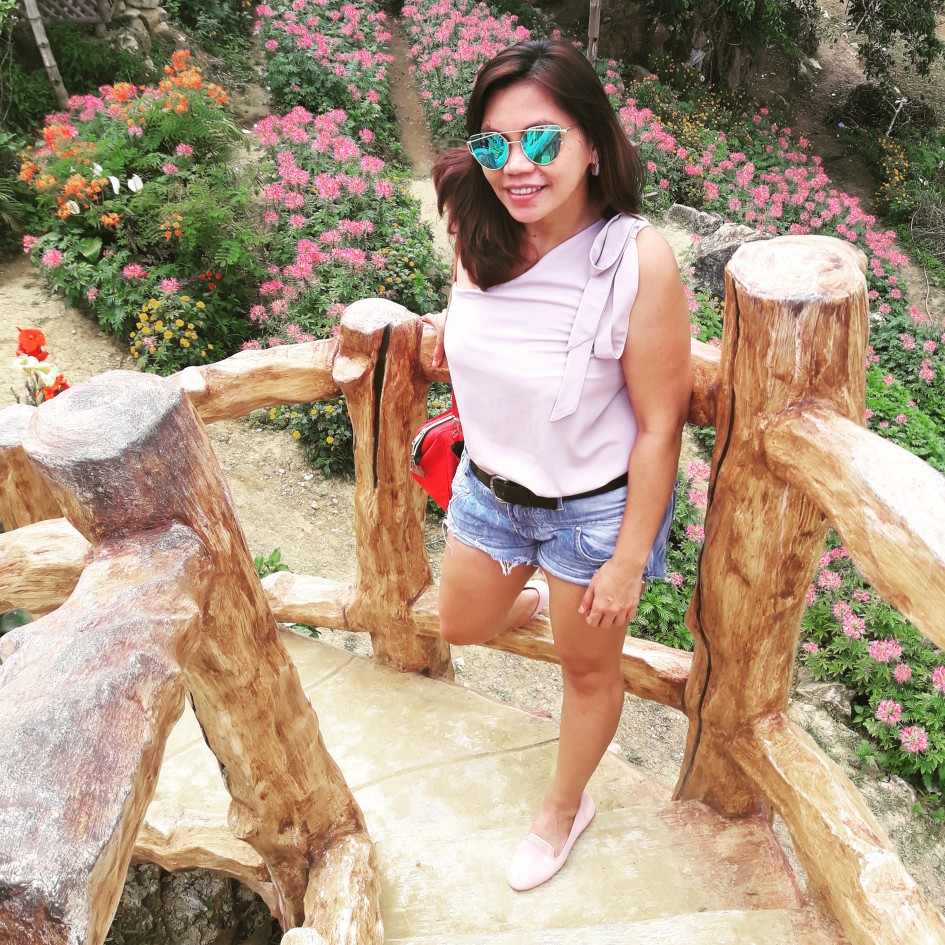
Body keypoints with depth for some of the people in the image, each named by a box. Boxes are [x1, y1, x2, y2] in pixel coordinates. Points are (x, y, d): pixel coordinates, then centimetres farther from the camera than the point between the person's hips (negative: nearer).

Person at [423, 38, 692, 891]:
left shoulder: (639, 259, -28)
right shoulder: (481, 237, -11)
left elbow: (659, 425, -20)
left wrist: (628, 562, -15)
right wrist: (455, 317, -1)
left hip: (595, 505, -5)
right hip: (489, 485, 6)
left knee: (589, 668, 19)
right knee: (462, 627, 26)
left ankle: (566, 809, 49)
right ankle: (547, 598, 60)